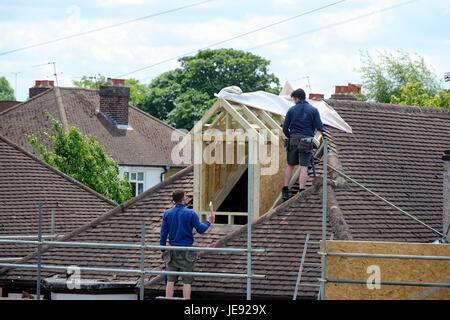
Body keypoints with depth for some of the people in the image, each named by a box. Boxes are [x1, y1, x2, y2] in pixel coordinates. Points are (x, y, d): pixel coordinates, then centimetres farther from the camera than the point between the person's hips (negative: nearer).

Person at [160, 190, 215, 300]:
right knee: (187, 281, 2)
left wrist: (163, 250, 11)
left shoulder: (167, 213, 1)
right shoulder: (191, 213, -9)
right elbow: (200, 229, -4)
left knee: (170, 280, 6)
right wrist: (209, 222, 14)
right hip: (186, 253, -3)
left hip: (172, 252, 3)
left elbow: (163, 233, 3)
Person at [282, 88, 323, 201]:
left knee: (290, 166, 13)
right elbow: (320, 127, -4)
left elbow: (285, 128, 3)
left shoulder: (291, 110, 3)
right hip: (306, 141, -1)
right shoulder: (313, 110, 0)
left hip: (293, 140, 2)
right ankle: (301, 191, -7)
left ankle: (285, 191, 12)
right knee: (304, 167, -1)